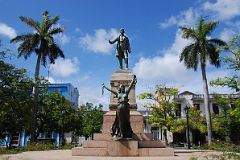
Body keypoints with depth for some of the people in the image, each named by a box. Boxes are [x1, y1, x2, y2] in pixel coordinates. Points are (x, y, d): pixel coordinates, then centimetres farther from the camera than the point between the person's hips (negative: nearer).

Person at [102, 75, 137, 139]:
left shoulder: (126, 93, 9)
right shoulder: (118, 94, 11)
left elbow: (130, 86, 5)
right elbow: (111, 90, 16)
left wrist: (133, 79, 1)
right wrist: (105, 87, 21)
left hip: (126, 107, 0)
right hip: (120, 107, 0)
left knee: (126, 120, 1)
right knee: (120, 121, 1)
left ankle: (127, 134, 2)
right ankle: (120, 134, 3)